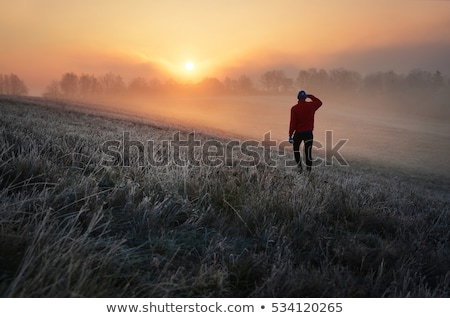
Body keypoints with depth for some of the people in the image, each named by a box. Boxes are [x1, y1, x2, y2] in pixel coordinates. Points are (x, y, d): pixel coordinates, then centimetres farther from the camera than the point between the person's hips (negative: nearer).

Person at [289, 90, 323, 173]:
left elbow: (293, 123, -10)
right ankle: (308, 168, 6)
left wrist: (290, 135, -5)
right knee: (308, 151, 7)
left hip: (298, 133, -2)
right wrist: (310, 96, 20)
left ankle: (299, 166, 6)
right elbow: (319, 102, 21)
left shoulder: (294, 108, -9)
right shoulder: (311, 105, -2)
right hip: (309, 132, 2)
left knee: (296, 149, 17)